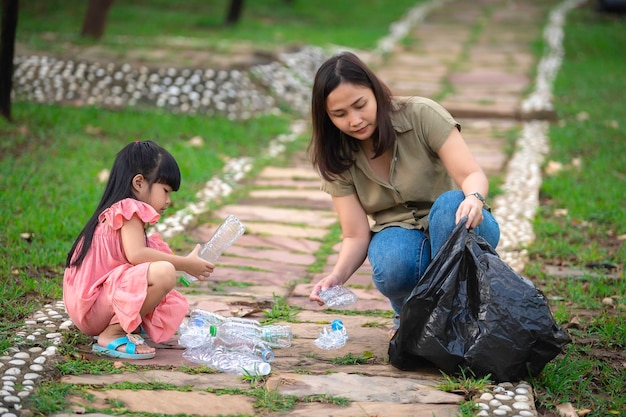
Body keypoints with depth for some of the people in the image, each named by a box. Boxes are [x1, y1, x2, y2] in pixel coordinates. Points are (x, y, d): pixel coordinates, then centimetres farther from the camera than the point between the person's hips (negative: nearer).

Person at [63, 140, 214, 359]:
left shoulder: (114, 212, 20)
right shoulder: (129, 209, -10)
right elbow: (136, 255, -26)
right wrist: (186, 263, -19)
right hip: (94, 307, -10)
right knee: (164, 273, -29)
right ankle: (111, 336, -19)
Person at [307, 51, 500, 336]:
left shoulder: (422, 115, -16)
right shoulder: (335, 159, -7)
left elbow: (473, 175, -21)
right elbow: (356, 235, -11)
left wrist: (474, 198, -46)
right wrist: (337, 276, -31)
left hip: (452, 230, -1)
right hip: (399, 236, 1)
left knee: (451, 204, -36)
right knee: (394, 263, -35)